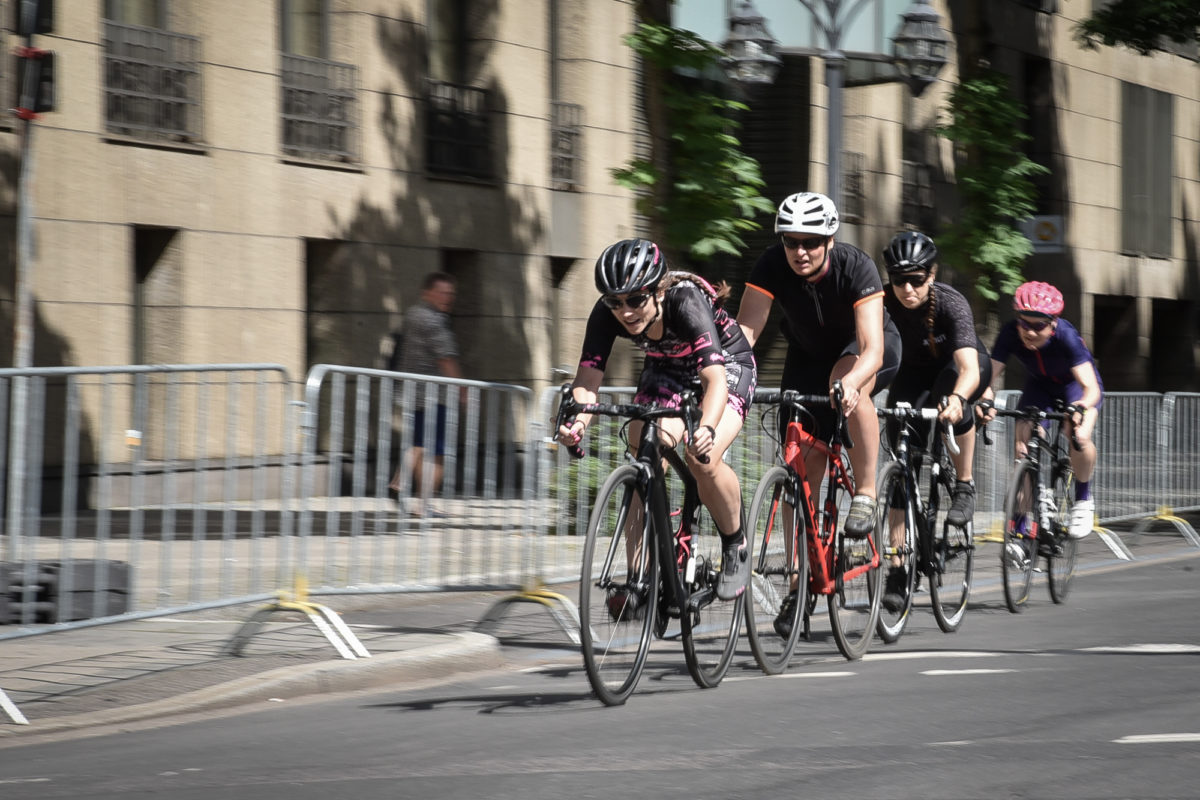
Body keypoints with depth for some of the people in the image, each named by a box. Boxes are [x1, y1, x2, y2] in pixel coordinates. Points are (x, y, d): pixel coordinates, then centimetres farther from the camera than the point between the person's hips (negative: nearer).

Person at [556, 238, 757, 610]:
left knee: (702, 460, -27)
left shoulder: (686, 303, -38)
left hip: (726, 366, -4)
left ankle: (736, 546, -1)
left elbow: (714, 378, -48)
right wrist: (578, 421, -53)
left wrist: (707, 429, -67)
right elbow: (588, 377, -31)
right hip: (666, 371, 4)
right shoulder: (606, 314, -25)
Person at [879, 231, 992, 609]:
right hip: (916, 372, 3)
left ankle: (964, 487, -18)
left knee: (950, 395, -38)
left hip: (962, 367, -3)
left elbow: (968, 368, -46)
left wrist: (956, 399, -67)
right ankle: (897, 564, -4)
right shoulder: (884, 303, -25)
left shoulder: (951, 303, -34)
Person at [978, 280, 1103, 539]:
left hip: (1075, 384, -3)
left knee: (1079, 437, -29)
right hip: (1039, 386, 3)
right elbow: (990, 377, -33)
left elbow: (1091, 388, -43)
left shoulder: (1065, 336, -37)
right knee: (1024, 446, -17)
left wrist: (1081, 408, -65)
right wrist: (986, 402, -55)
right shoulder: (1010, 333, -29)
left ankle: (1083, 500, -3)